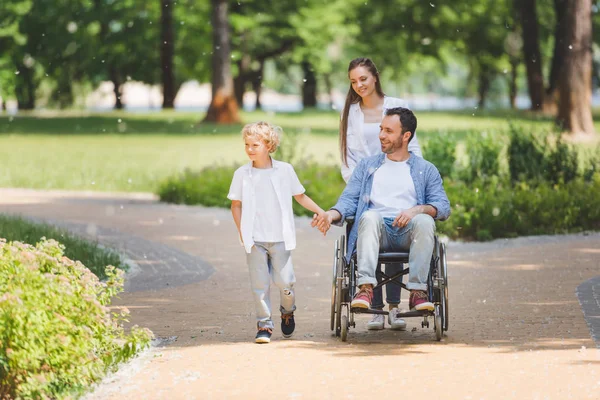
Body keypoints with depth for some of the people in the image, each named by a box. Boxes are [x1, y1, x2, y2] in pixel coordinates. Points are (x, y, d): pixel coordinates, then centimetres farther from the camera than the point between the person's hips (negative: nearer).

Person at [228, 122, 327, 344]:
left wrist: (320, 211, 6)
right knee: (259, 283, -1)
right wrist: (242, 233, -2)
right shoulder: (242, 174, 1)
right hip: (255, 240, 0)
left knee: (285, 281, -3)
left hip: (280, 238, 0)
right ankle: (264, 324, 7)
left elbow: (300, 196, 12)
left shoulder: (285, 170, 0)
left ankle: (287, 312, 25)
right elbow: (236, 205, 7)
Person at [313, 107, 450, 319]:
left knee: (425, 221, -34)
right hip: (377, 230, 0)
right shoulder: (367, 165, 23)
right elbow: (349, 199, 13)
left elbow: (443, 206, 7)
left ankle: (418, 291, -35)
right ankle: (366, 288, -46)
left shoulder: (426, 170, 19)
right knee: (370, 216, -34)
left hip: (409, 231, 0)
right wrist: (332, 214, -10)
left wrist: (417, 209, -15)